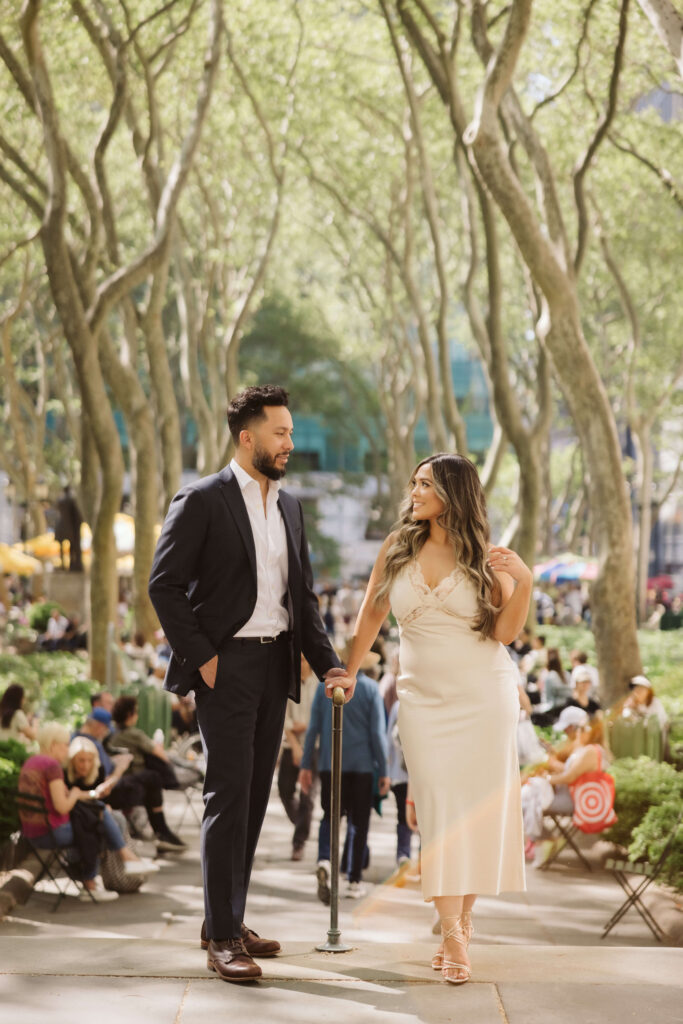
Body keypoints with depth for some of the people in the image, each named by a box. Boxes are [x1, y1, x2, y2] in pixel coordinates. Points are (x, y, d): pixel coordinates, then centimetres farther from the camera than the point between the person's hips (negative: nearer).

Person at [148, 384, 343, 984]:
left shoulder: (290, 507, 14)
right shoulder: (203, 501, -7)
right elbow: (164, 584, -9)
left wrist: (327, 662, 7)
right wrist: (201, 656, -13)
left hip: (276, 663, 7)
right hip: (227, 664, -7)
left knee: (255, 794, 10)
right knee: (230, 793, -9)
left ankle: (227, 920, 20)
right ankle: (222, 939, -6)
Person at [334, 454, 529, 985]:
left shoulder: (485, 557, -2)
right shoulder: (398, 548, 4)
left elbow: (505, 632, -6)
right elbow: (372, 612, 14)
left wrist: (524, 582, -19)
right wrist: (350, 672, 15)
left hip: (484, 695, -1)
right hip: (424, 697, 1)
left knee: (478, 804, 1)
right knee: (438, 806, -7)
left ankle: (464, 916, 16)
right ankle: (452, 934, -7)